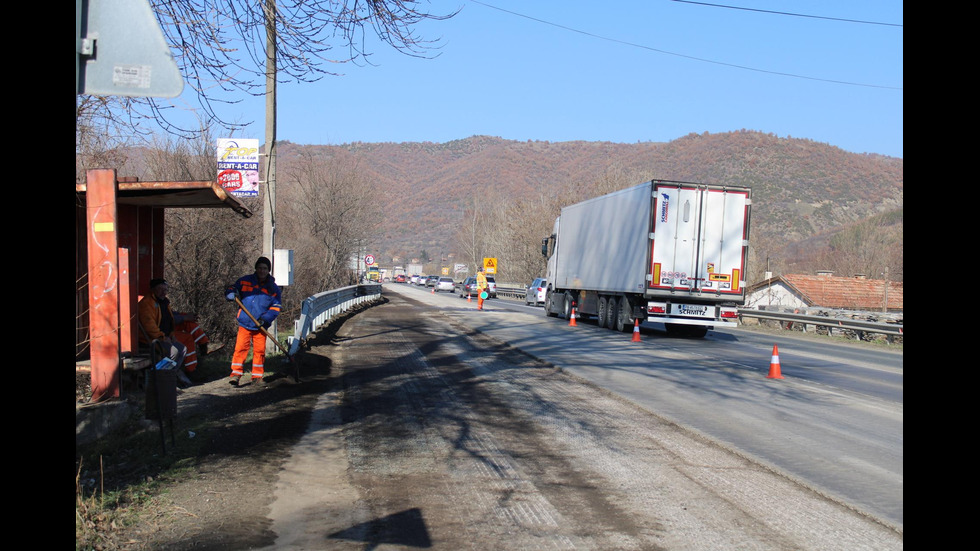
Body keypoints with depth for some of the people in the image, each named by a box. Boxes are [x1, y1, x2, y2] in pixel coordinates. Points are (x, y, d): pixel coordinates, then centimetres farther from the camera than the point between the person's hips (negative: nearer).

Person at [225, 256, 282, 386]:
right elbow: (230, 290, 9)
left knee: (259, 351, 5)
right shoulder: (245, 281, 3)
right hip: (244, 323, -1)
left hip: (261, 326, 1)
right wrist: (232, 294, -16)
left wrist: (265, 318, -12)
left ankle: (257, 376, 16)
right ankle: (236, 374, -3)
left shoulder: (273, 288, 4)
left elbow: (276, 307, 3)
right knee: (240, 348, -9)